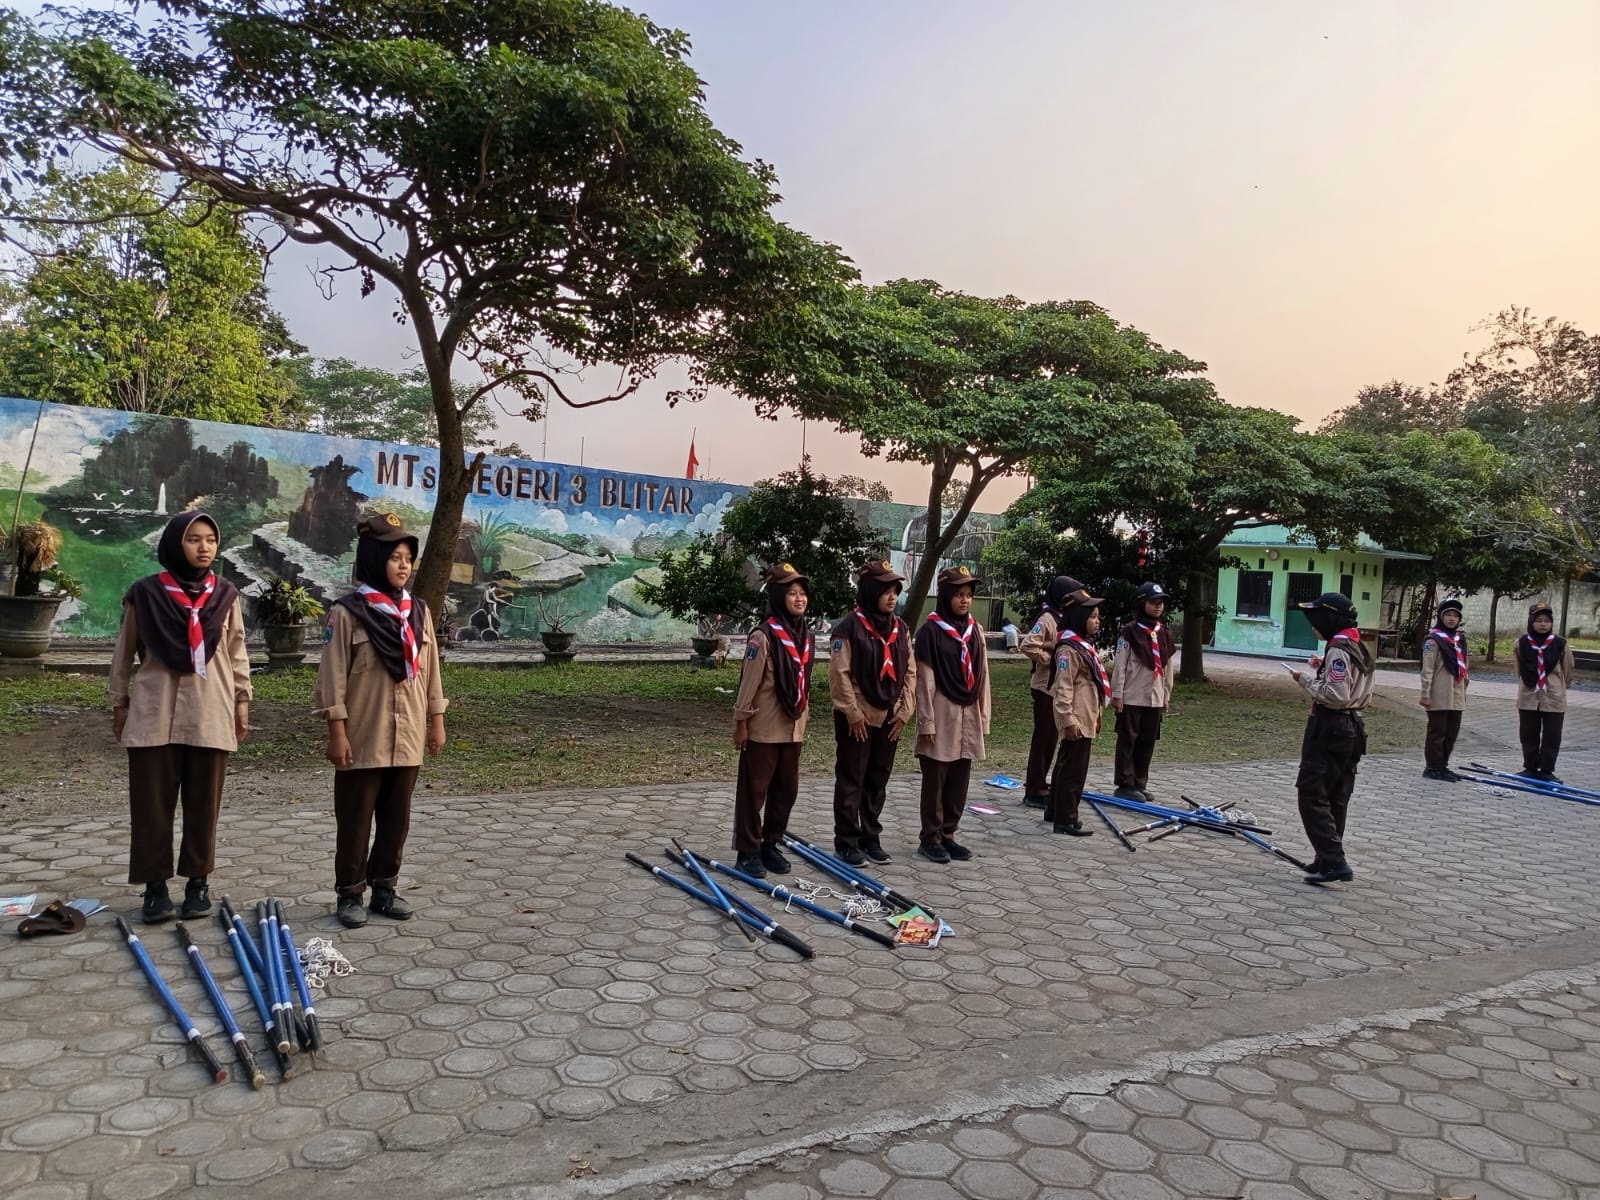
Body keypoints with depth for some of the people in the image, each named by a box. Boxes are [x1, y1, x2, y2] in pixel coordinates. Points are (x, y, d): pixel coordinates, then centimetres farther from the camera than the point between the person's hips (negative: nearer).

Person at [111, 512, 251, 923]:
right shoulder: (145, 593, -1)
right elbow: (124, 653, 7)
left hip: (210, 714, 1)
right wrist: (119, 701, 8)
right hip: (155, 714, -1)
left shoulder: (226, 595, 4)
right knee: (152, 803, 3)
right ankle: (155, 886, 13)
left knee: (204, 803, 7)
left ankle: (198, 881, 19)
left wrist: (242, 699, 7)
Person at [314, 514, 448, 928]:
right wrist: (337, 732, -12)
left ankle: (384, 888, 26)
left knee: (397, 819, 13)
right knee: (355, 820, 6)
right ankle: (349, 894, 19)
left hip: (407, 738, 5)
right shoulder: (348, 612, -8)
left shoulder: (418, 612, 7)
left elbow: (430, 671, 11)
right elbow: (333, 676, -9)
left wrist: (436, 720, 10)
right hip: (363, 739, -5)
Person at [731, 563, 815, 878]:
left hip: (793, 727, 7)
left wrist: (803, 718, 17)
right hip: (764, 728, -7)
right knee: (754, 789, 3)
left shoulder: (806, 636, 8)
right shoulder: (763, 635, -15)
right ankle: (748, 850, 13)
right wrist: (741, 722, -12)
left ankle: (771, 845, 26)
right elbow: (748, 682, -13)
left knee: (787, 789, 13)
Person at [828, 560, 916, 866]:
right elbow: (839, 674, -13)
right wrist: (853, 712, -14)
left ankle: (871, 837, 25)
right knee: (851, 781, 3)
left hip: (889, 718, 6)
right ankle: (847, 841, 12)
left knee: (878, 781, 14)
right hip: (858, 718, -6)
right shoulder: (849, 627, -12)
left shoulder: (900, 629, 7)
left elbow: (910, 672, 10)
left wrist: (904, 711, 3)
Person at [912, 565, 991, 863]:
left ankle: (947, 835, 22)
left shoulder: (975, 630, 8)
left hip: (968, 715, 6)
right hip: (942, 715, -5)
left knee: (959, 782, 10)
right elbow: (925, 680, -10)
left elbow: (982, 675, 11)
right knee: (935, 781, 3)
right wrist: (926, 721, -12)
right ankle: (930, 838, 13)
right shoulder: (930, 631, -9)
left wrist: (983, 715, 9)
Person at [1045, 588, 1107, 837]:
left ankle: (1055, 811, 27)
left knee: (1066, 766, 17)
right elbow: (1063, 688, -20)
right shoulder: (1069, 648, -17)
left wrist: (1096, 715, 23)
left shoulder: (1086, 644, 15)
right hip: (1076, 720, -10)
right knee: (1074, 770, -5)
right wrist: (1068, 720, -23)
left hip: (1086, 718, 10)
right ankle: (1066, 820, 0)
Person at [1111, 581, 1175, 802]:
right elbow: (1119, 665, -9)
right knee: (1127, 741, 0)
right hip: (1132, 698, -6)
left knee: (1147, 743, 10)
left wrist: (1167, 695, 15)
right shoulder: (1129, 632, -8)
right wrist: (1117, 694, -12)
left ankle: (1139, 784, 20)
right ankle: (1125, 785, 6)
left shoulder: (1164, 634, 11)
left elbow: (1167, 667, 15)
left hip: (1155, 698, 6)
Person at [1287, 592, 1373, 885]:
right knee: (1336, 799, 14)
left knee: (1313, 797, -7)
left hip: (1329, 728, -10)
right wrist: (1324, 669, 13)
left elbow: (1336, 696, -24)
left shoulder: (1338, 650, -17)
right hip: (1352, 727, 10)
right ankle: (1329, 859, 21)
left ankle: (1333, 863, -10)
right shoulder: (1359, 649, 14)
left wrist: (1306, 680, -13)